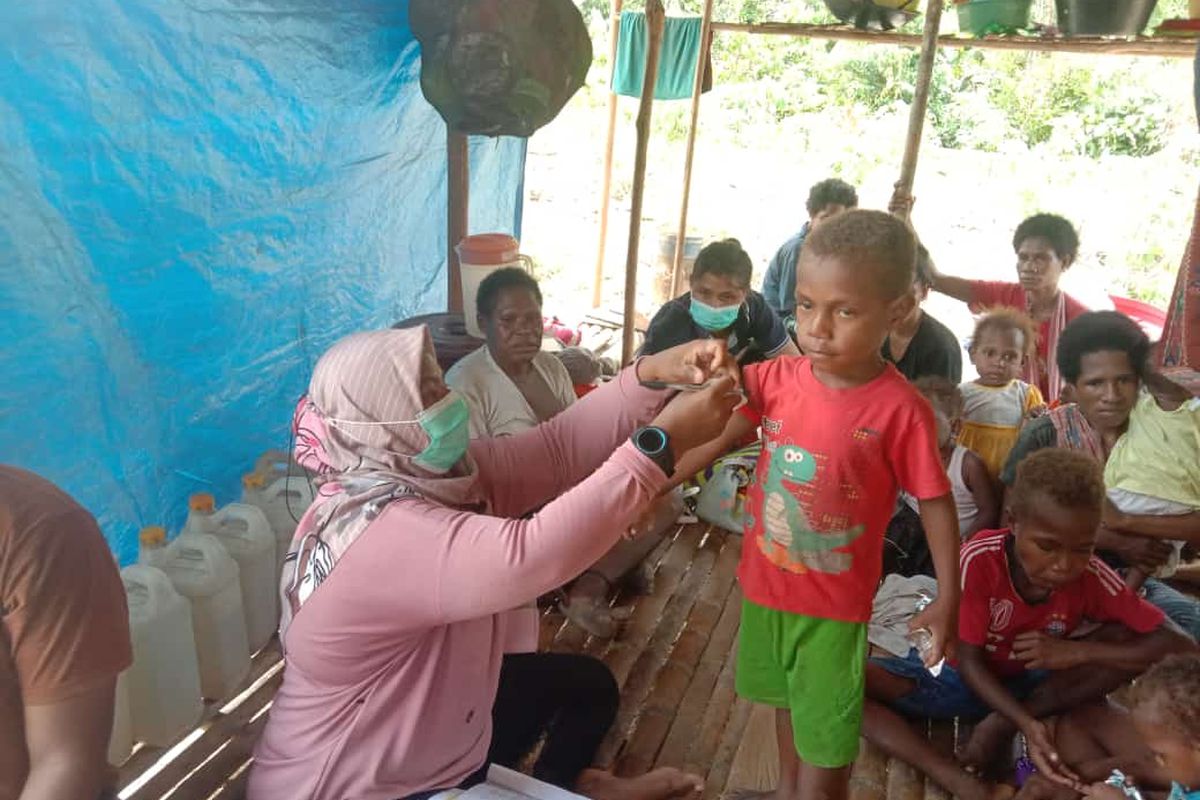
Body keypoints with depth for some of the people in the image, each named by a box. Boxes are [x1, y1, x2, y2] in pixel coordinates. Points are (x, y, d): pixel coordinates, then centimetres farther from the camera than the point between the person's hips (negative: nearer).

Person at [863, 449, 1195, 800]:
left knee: (1129, 638, -22)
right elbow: (969, 662, -20)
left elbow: (1180, 648, -17)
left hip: (1027, 684, 3)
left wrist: (1075, 652, -26)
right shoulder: (979, 560, -26)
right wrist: (1027, 724, -37)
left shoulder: (1091, 577, -18)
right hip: (956, 677, -2)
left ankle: (999, 727, -19)